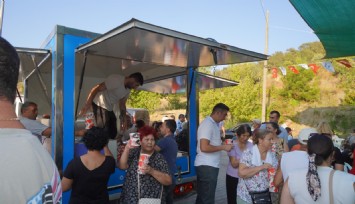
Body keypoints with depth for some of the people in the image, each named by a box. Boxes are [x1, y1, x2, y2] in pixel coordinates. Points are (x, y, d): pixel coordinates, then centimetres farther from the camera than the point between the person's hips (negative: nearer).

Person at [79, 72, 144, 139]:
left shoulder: (128, 90, 6)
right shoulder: (116, 80, -22)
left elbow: (122, 104, 13)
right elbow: (96, 88, -24)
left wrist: (123, 120, 5)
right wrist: (88, 104, -30)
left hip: (109, 109, 9)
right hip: (99, 106, -9)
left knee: (113, 133, 9)